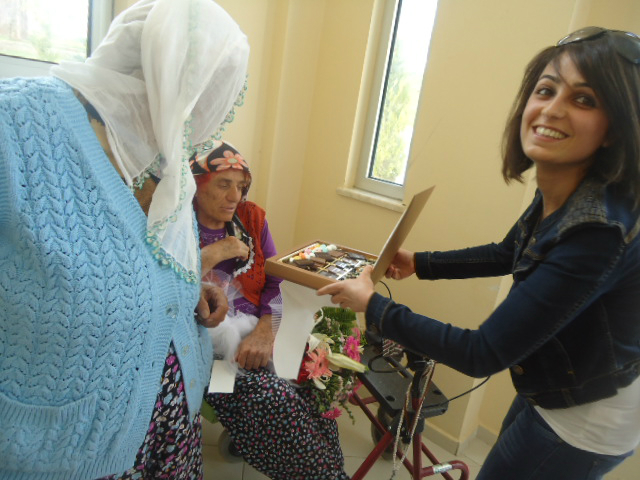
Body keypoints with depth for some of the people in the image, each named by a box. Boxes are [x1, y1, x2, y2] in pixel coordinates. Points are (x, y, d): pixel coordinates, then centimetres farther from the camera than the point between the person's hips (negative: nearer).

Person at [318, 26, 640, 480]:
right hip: (553, 395, 7)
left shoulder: (601, 230, -36)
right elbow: (506, 254, 10)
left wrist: (373, 306, -24)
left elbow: (482, 354, -32)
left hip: (583, 425, -7)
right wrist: (418, 263, 7)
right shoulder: (559, 196, -11)